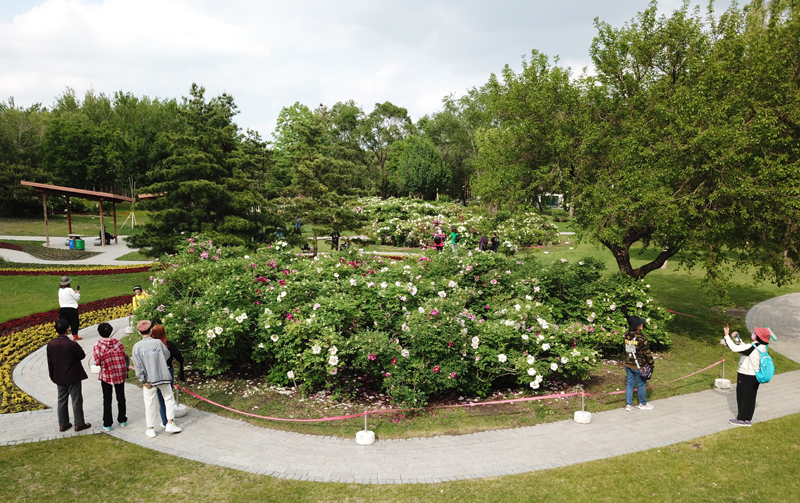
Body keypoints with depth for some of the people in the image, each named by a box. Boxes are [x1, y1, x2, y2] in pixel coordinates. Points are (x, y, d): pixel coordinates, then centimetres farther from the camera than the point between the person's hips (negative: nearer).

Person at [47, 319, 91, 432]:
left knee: (62, 400, 15)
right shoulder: (72, 344, -22)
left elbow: (50, 362, 5)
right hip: (73, 377, -5)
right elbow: (82, 356, -9)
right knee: (76, 400, 4)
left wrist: (53, 376, 14)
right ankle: (79, 424, 11)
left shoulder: (50, 345, -4)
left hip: (59, 377, 5)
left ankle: (63, 424, 23)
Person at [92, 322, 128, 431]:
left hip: (107, 375, -2)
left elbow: (97, 362, -17)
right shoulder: (117, 342, -7)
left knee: (107, 400, 9)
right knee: (121, 397, 16)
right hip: (120, 374, 3)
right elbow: (125, 356, -2)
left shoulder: (98, 346, -16)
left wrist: (104, 361, 4)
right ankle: (122, 420, 25)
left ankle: (107, 424, 13)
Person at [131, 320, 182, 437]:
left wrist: (144, 381, -5)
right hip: (163, 376, 0)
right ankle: (170, 424, 12)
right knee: (169, 399, 15)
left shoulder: (137, 347, -8)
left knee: (150, 404, 10)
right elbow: (167, 355, 5)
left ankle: (150, 429, 19)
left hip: (149, 379, 0)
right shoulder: (158, 342, -9)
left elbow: (138, 366, -10)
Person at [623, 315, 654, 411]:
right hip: (638, 366, -6)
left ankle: (629, 404, 20)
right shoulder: (641, 338, -22)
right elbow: (647, 352, -15)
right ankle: (643, 404, 30)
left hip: (628, 364, 6)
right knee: (641, 384, 13)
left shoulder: (626, 336, -3)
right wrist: (651, 363, -2)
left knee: (630, 383, 14)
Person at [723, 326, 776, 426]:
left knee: (743, 397, 4)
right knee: (751, 398, 15)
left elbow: (735, 348, -28)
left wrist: (727, 335, -20)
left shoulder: (752, 348, -25)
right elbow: (744, 348, 13)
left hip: (746, 376, -8)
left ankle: (742, 419, 13)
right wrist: (737, 338, 9)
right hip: (755, 376, 8)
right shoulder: (762, 347, 2)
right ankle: (748, 419, 24)